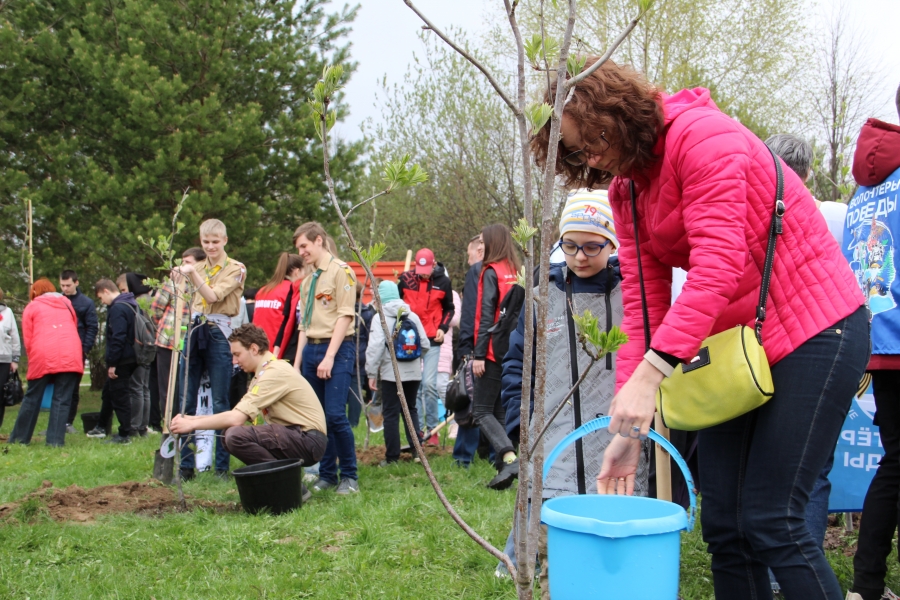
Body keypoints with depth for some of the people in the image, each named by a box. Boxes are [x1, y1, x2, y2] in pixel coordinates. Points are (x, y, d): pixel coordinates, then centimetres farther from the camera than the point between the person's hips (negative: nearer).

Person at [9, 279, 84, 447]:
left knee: (32, 398, 10)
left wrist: (33, 359, 21)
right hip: (70, 357, 2)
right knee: (61, 400, 2)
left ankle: (19, 438, 18)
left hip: (43, 357, -1)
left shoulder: (32, 306, 13)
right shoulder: (67, 304, 22)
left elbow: (27, 339, 8)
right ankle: (55, 440, -5)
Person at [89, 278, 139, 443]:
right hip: (130, 358, 10)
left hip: (121, 361, -10)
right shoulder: (131, 304, 12)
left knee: (120, 397, -2)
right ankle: (101, 428, 35)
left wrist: (112, 364, -20)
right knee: (109, 392, 22)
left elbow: (118, 338, -25)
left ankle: (124, 435, 4)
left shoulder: (117, 309, -19)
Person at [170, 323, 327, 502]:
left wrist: (193, 424, -11)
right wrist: (192, 419, 8)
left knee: (236, 435, -24)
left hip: (309, 441, -10)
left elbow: (236, 418, -21)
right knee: (231, 434, 11)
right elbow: (236, 414, 15)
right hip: (293, 436, 10)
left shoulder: (275, 372, -16)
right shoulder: (265, 373, 17)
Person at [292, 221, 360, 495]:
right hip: (310, 349, 7)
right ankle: (327, 474, 15)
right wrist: (297, 361, 13)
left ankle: (349, 475, -1)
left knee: (335, 414, -13)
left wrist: (330, 356, -17)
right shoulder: (307, 280, 19)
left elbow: (345, 316, -11)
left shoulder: (340, 271, -4)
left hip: (337, 349, -7)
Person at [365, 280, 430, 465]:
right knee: (410, 409, 18)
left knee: (390, 414, 1)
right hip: (413, 372, 4)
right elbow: (425, 345, 6)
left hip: (391, 373, -4)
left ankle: (392, 456, 2)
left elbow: (375, 347, -13)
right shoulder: (413, 316, 6)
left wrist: (371, 373, -9)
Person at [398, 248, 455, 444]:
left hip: (432, 340, -1)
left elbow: (449, 308, 13)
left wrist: (443, 328, -1)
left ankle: (432, 429, 2)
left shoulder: (443, 282, 0)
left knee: (429, 384, -8)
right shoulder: (405, 279, 0)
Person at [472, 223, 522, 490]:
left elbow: (486, 316, -14)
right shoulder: (517, 272, 11)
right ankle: (504, 465, 10)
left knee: (482, 410, -2)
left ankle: (510, 457, -19)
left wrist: (479, 354, -15)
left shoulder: (491, 272, -8)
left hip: (495, 352, -7)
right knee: (501, 410, 13)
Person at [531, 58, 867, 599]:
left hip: (812, 330, -8)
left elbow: (718, 263, -29)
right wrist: (630, 425, -8)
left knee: (771, 520, -10)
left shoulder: (704, 135, -18)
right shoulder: (625, 187, 7)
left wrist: (652, 371, -37)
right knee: (722, 519, 7)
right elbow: (643, 303, 1)